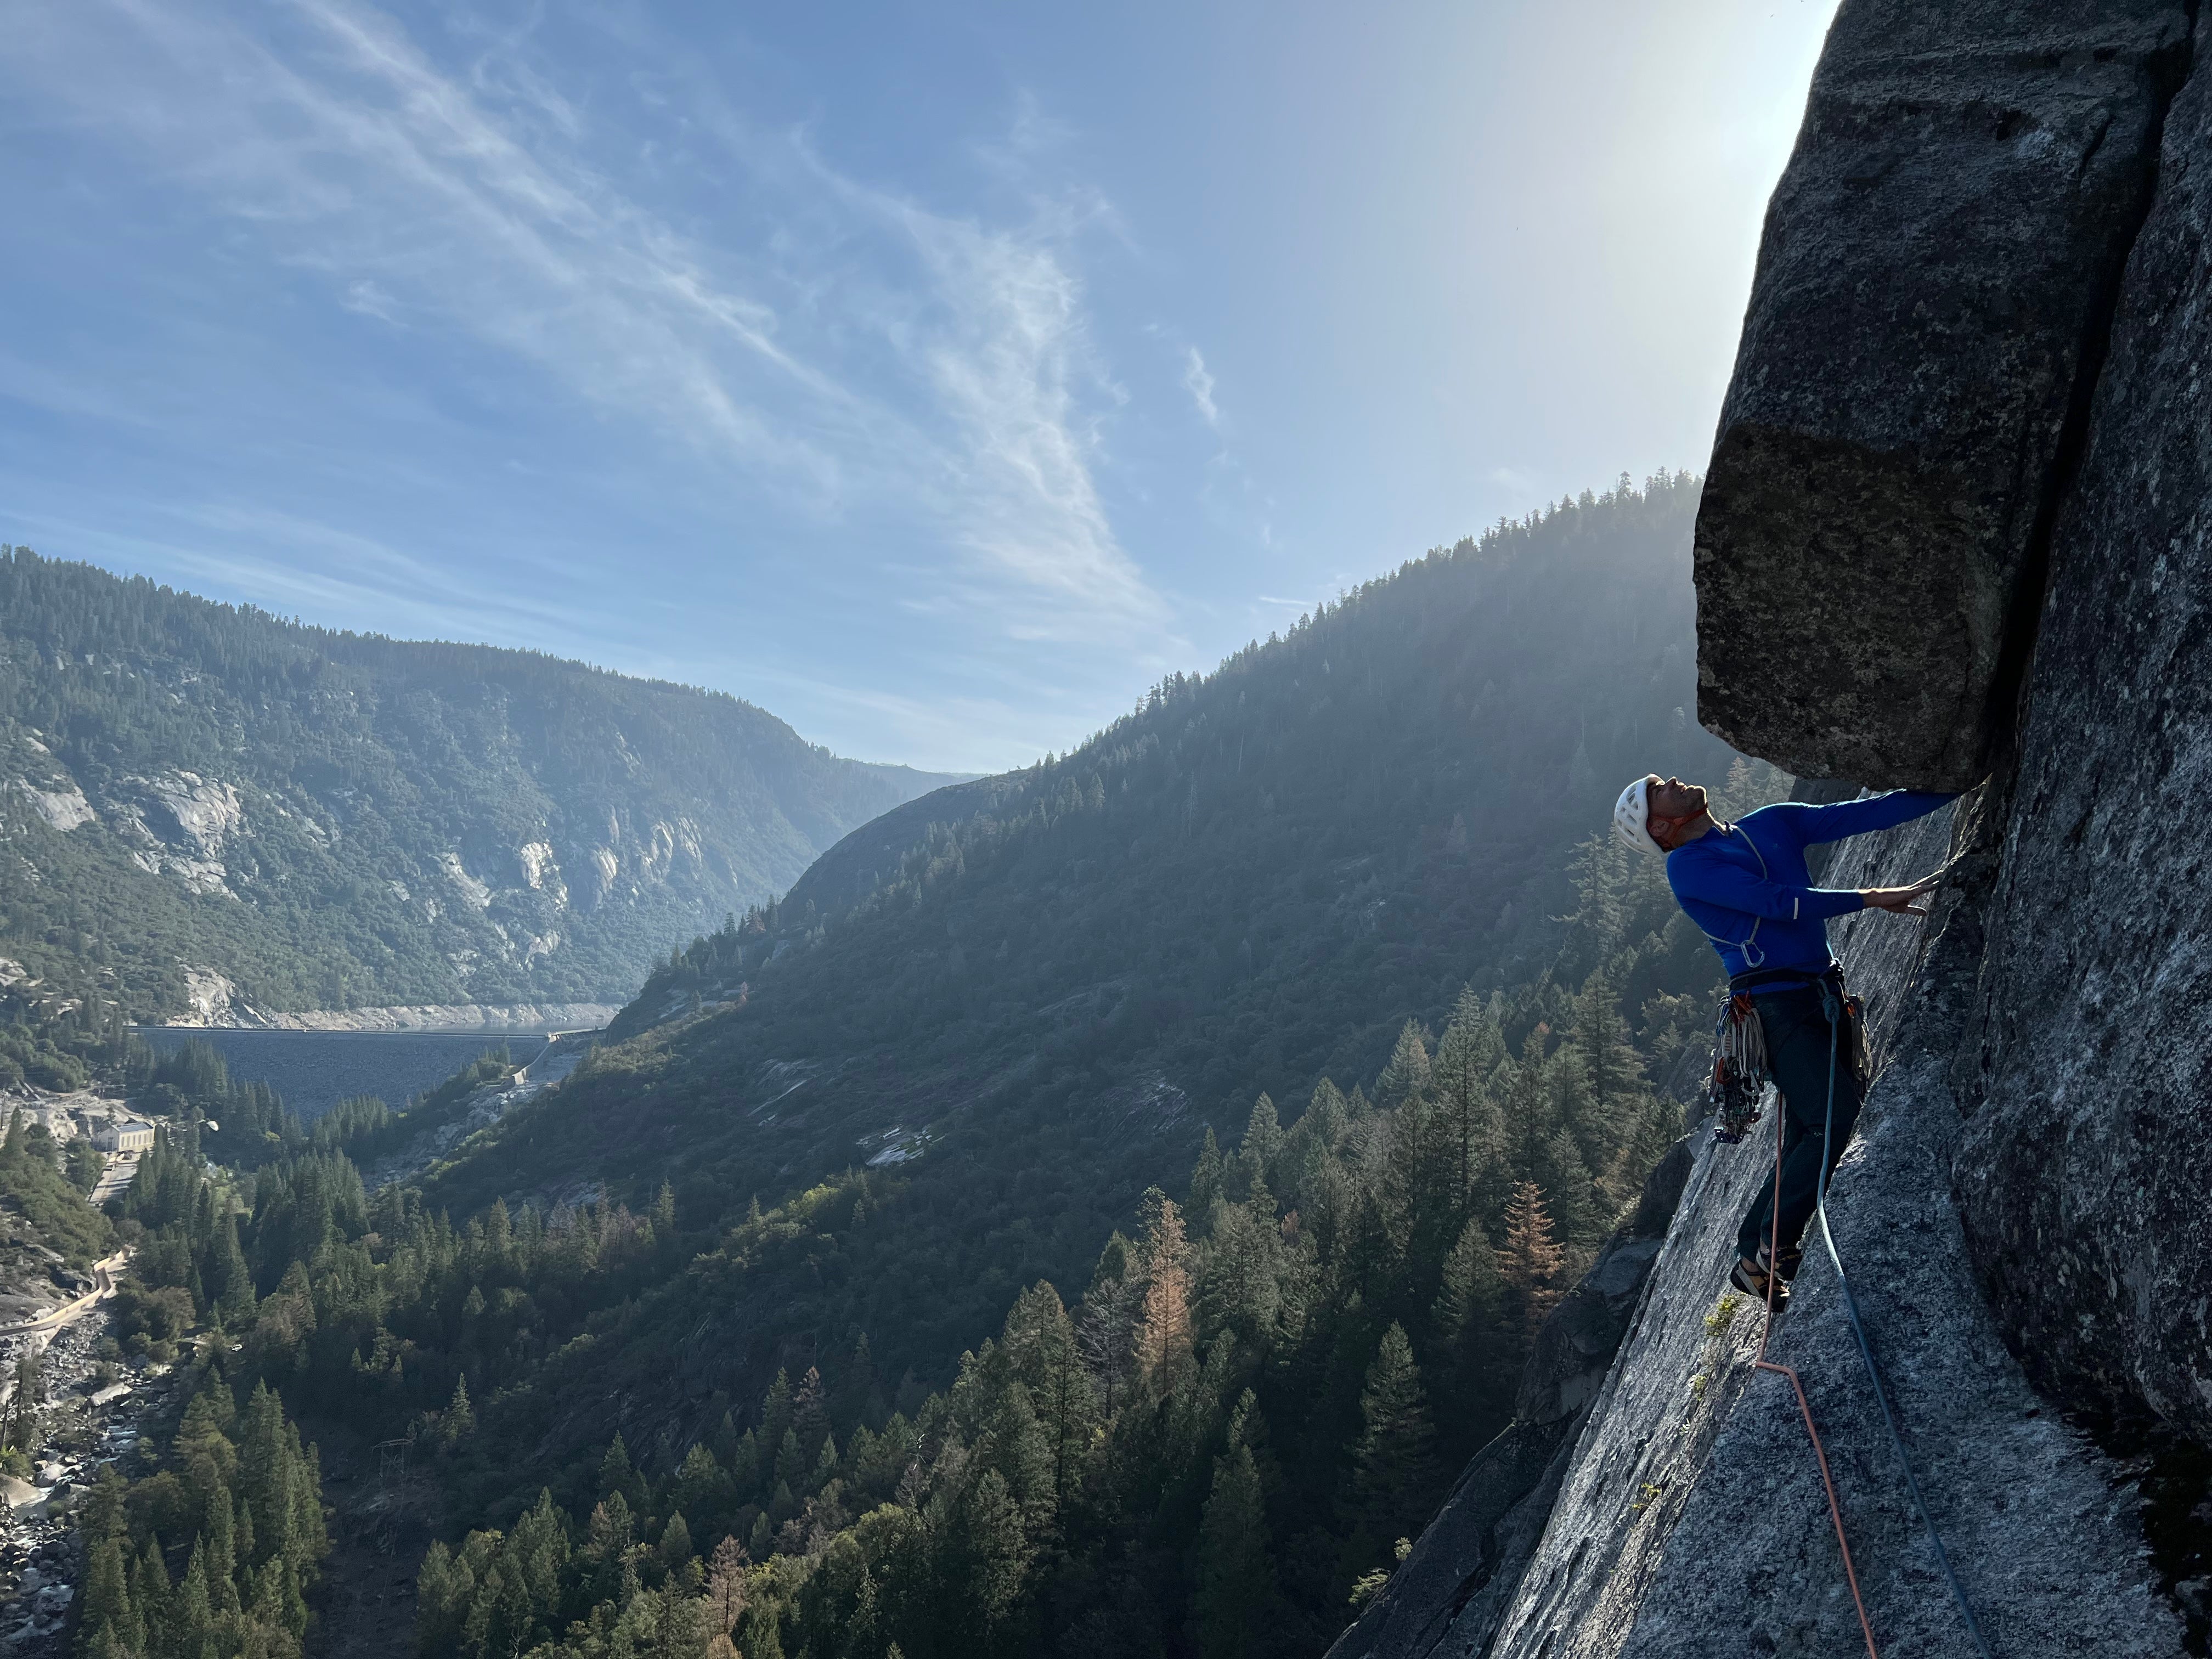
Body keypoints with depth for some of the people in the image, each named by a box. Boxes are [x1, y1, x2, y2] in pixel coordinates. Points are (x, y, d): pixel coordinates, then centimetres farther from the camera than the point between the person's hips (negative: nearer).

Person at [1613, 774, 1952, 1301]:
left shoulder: (1773, 823, 18)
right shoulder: (1686, 867, -3)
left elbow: (1868, 813, 13)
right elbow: (1777, 903, -14)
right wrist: (1873, 898, -18)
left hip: (1825, 997, 7)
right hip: (1775, 1007, -7)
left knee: (1809, 1144, 5)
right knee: (1835, 1119, -19)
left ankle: (1753, 1257, 17)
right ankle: (1770, 1250, -6)